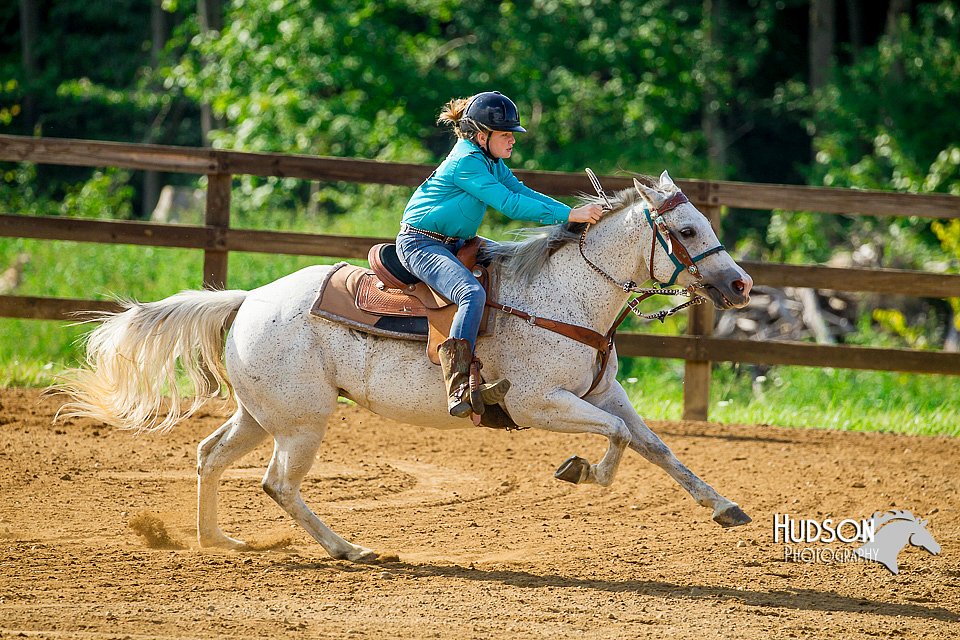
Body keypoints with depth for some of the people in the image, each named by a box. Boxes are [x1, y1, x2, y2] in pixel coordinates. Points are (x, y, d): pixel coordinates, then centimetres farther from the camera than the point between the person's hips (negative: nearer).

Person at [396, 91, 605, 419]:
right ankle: (459, 389, -42)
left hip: (453, 242, 11)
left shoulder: (491, 161, 10)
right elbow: (510, 204, -25)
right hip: (420, 243, -11)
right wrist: (569, 215, -25)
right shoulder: (466, 163, -20)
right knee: (473, 294, -33)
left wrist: (576, 213, -3)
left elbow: (524, 192, 9)